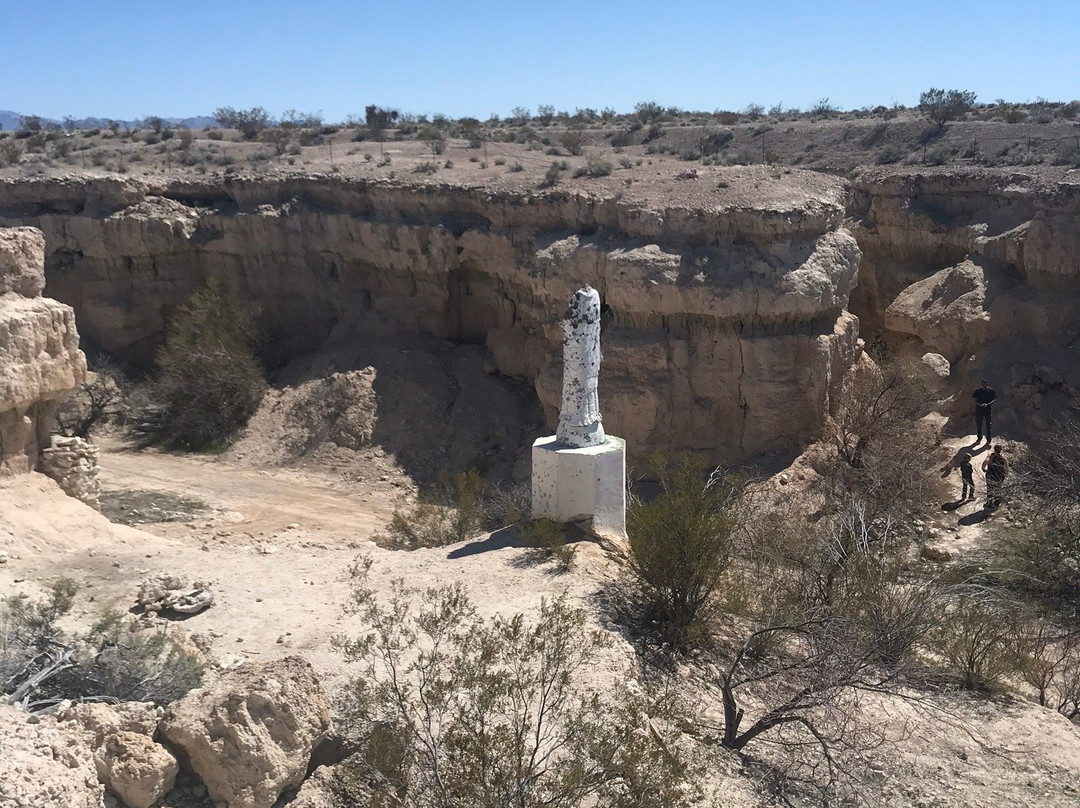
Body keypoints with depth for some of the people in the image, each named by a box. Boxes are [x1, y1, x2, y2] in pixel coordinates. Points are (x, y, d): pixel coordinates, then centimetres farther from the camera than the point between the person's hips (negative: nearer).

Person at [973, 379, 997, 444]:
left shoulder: (991, 391, -4)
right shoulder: (978, 391, -3)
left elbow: (993, 400, -1)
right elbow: (975, 400, 1)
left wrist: (987, 404, -19)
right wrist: (980, 404, -19)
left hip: (988, 409, -1)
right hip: (979, 409, 1)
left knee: (988, 425, 2)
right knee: (978, 424, 11)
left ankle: (988, 440, 13)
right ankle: (979, 437, 32)